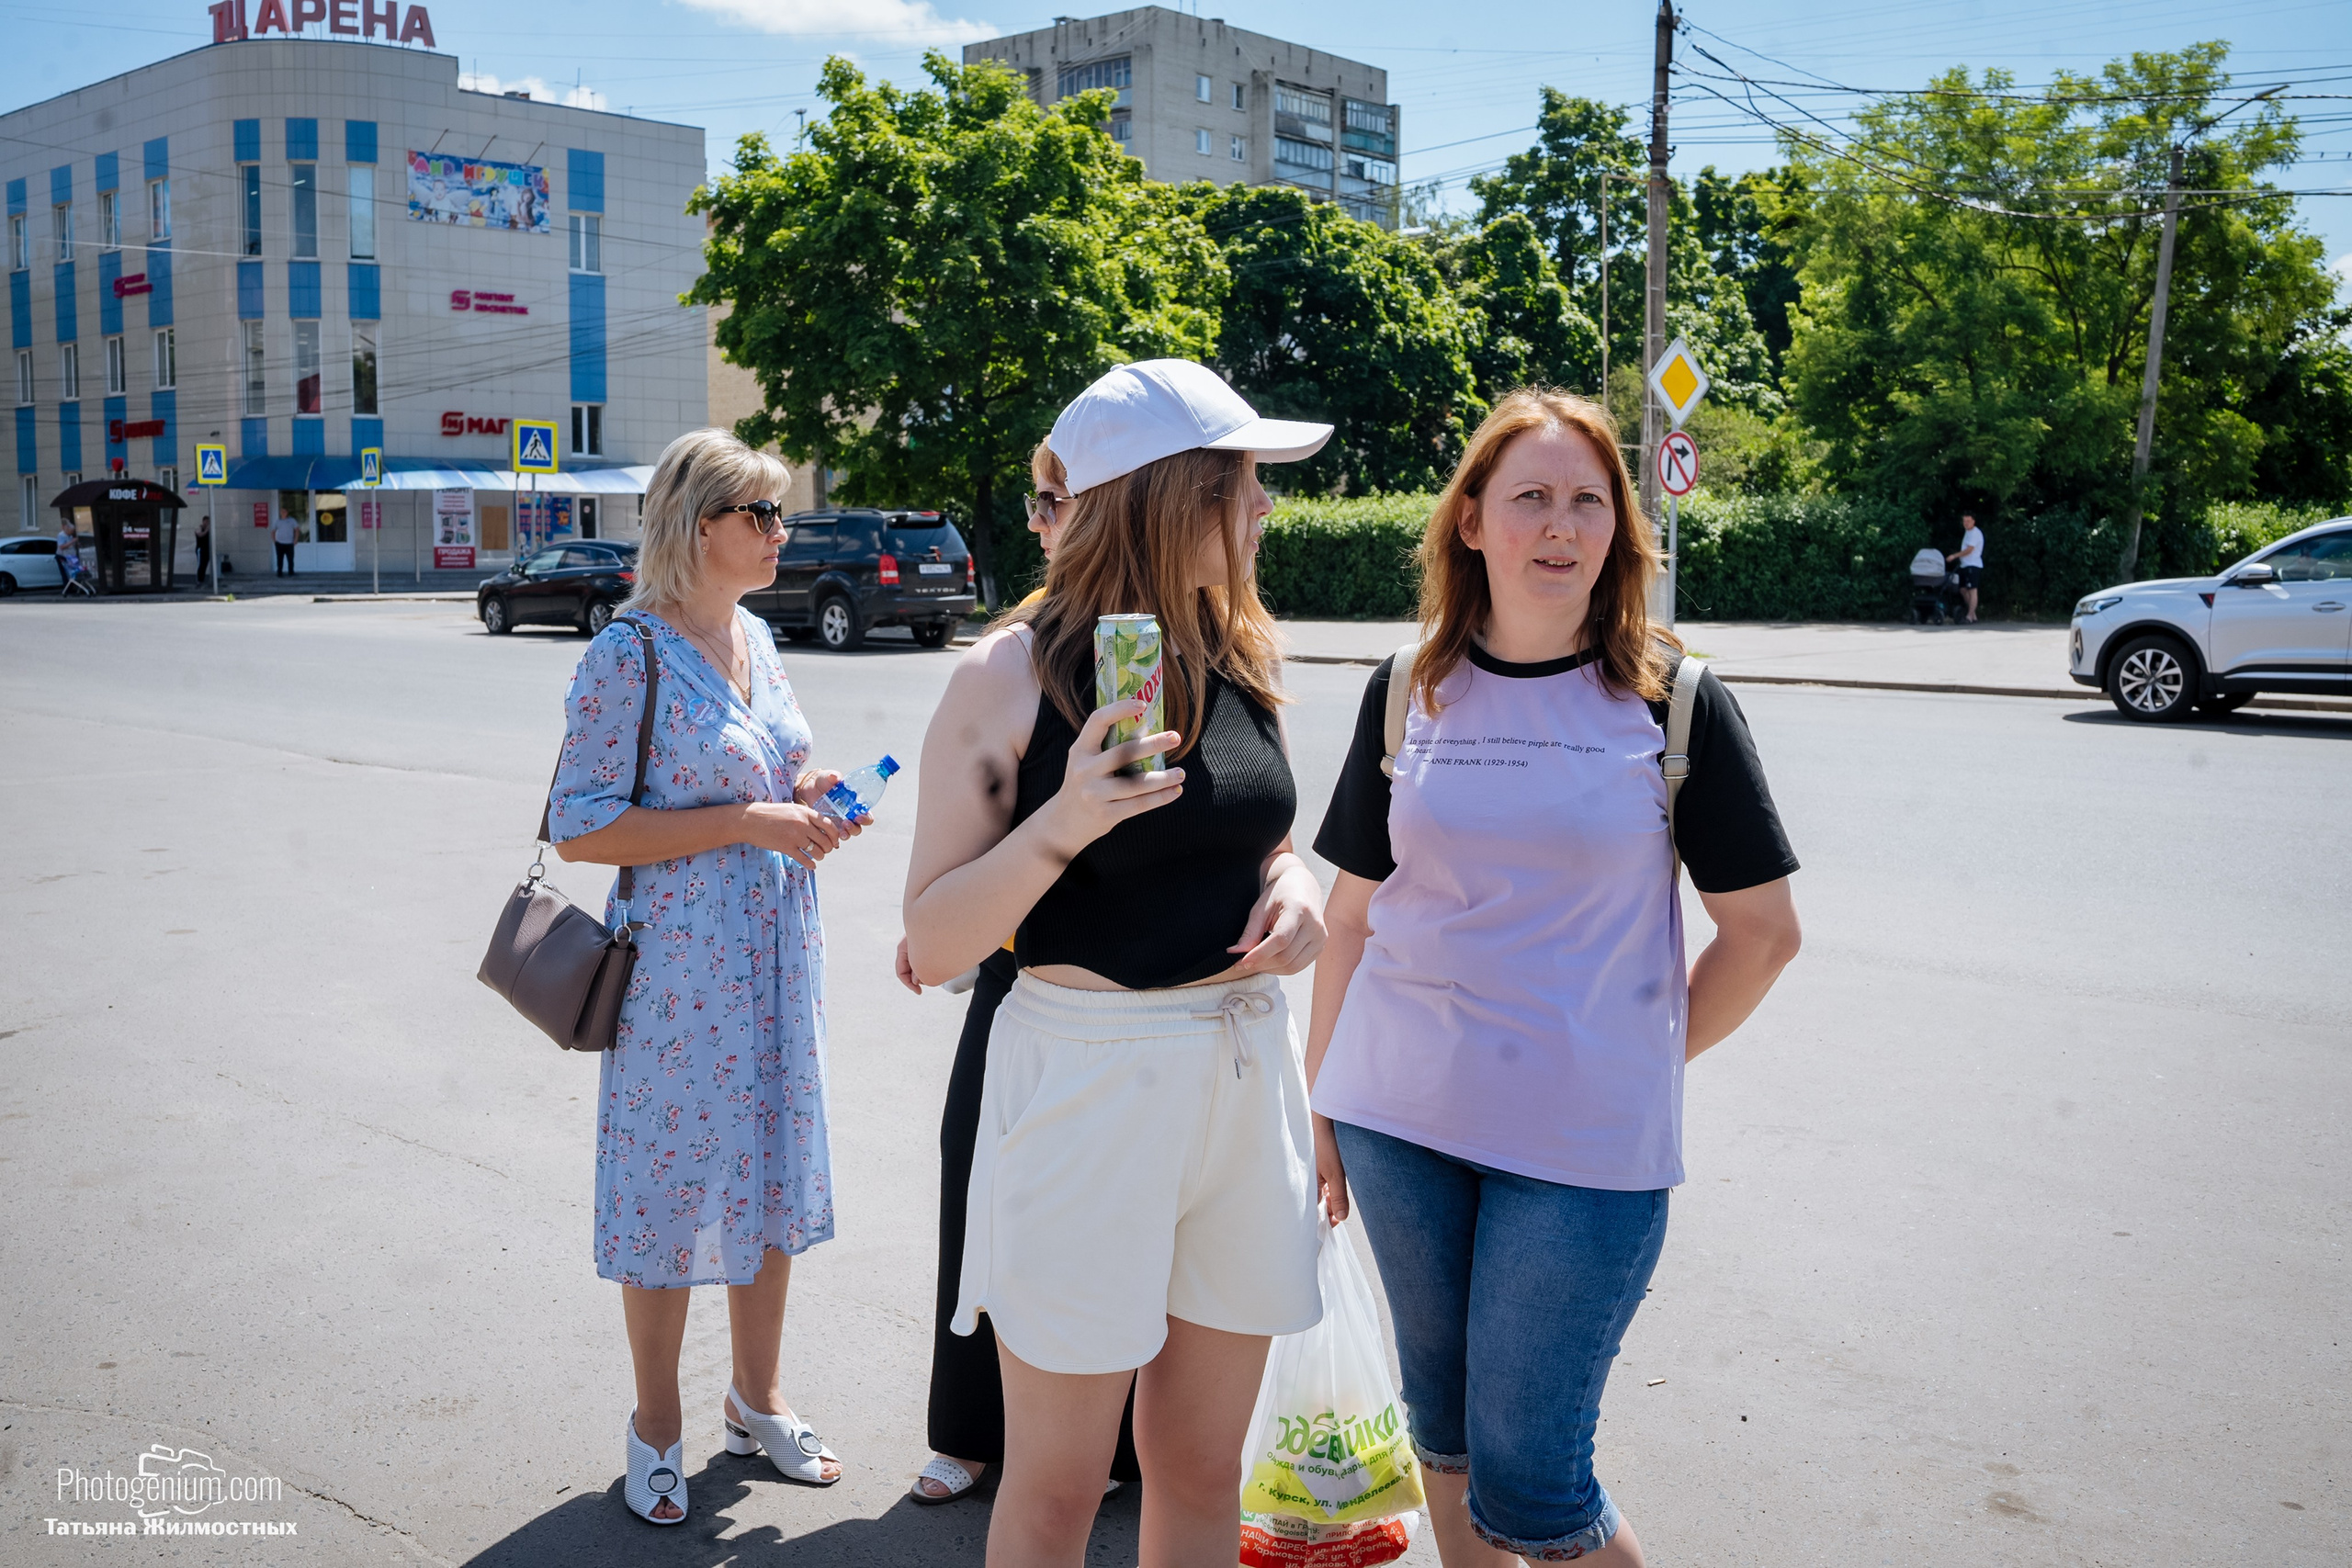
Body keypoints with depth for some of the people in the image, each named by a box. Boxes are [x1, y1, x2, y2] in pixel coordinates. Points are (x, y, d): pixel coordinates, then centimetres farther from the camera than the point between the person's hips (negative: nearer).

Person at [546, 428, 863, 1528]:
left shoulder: (754, 638, 8)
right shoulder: (629, 656, -15)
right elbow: (579, 827, -17)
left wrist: (803, 796, -1)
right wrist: (746, 821, -22)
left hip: (776, 954, 7)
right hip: (681, 963, -7)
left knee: (773, 1176, 15)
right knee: (672, 1188, 5)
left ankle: (758, 1402, 33)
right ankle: (657, 1431, 25)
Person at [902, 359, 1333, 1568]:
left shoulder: (1240, 655, 5)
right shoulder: (1010, 674, -10)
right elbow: (933, 947, -9)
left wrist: (1294, 886, -2)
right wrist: (1063, 822, -25)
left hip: (1247, 1072, 5)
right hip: (1087, 1077, -5)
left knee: (1202, 1471, 16)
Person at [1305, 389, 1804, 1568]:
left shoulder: (1674, 704, -3)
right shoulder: (1408, 696, 4)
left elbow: (1763, 931, 1)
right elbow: (1353, 917, 9)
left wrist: (1644, 1062, 2)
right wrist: (1319, 1097, 9)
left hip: (1587, 1143, -3)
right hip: (1399, 1119, 3)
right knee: (1442, 1426, 17)